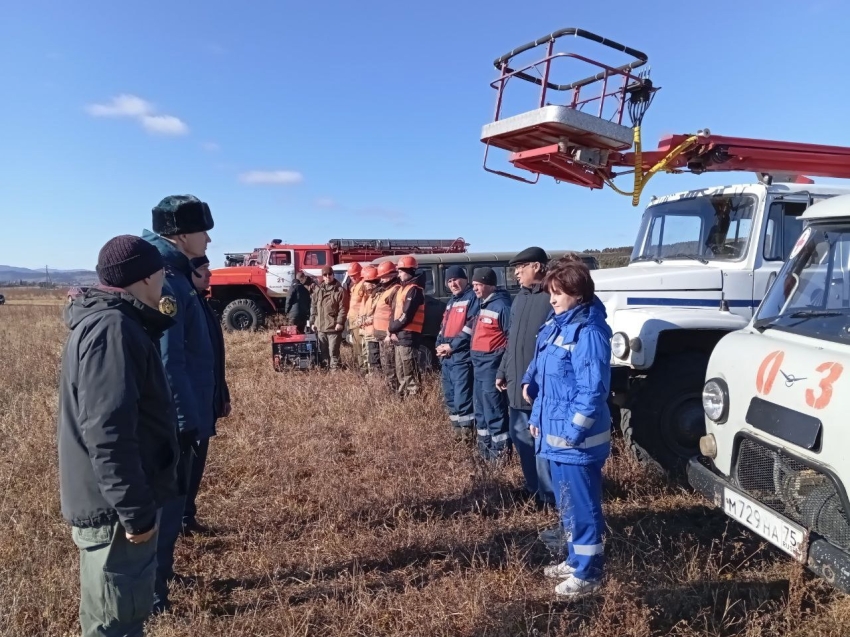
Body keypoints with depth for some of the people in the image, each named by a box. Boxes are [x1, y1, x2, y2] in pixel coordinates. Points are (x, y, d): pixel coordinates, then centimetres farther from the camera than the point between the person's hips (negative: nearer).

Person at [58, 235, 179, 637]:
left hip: (114, 502, 10)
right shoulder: (112, 329, -23)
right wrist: (135, 511, -23)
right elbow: (108, 432, -29)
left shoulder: (107, 321, 12)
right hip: (113, 508, -10)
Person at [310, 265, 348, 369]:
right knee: (322, 351, 13)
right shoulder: (318, 290, 12)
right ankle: (324, 368, 23)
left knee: (333, 351, -2)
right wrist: (313, 321, 9)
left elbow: (342, 308, -8)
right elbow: (313, 306, 15)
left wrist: (340, 322, -15)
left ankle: (334, 368, 6)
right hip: (320, 326, 5)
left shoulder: (339, 290, -4)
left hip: (334, 326, -5)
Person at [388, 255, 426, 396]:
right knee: (401, 372, 17)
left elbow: (406, 315, -19)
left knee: (409, 373, -6)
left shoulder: (413, 290, -13)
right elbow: (395, 312, 16)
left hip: (408, 335, -10)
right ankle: (403, 394, 26)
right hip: (399, 335, 10)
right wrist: (393, 330, 1)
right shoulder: (403, 288, 18)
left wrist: (391, 328, -8)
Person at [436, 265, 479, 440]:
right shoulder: (451, 301, 21)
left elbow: (471, 327, -17)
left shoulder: (472, 298, -7)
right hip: (447, 357, 9)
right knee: (449, 396, 15)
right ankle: (456, 431, 26)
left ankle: (467, 434, 0)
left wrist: (452, 346, -15)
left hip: (462, 356, -9)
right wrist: (440, 345, 6)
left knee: (462, 398, -10)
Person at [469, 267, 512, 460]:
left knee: (493, 408, -5)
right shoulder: (481, 304, 14)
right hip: (478, 364, 10)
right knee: (480, 406, 17)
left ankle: (500, 448, 5)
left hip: (492, 364, -10)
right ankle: (485, 444, 29)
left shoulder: (501, 305, -14)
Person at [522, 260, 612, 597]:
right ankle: (575, 560, 38)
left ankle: (588, 573, 21)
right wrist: (538, 418, 16)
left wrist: (573, 432, -21)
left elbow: (592, 390, -23)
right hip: (555, 432, 10)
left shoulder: (588, 333, -20)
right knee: (566, 503, 21)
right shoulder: (556, 325, 9)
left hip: (576, 438, -9)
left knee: (582, 506, 5)